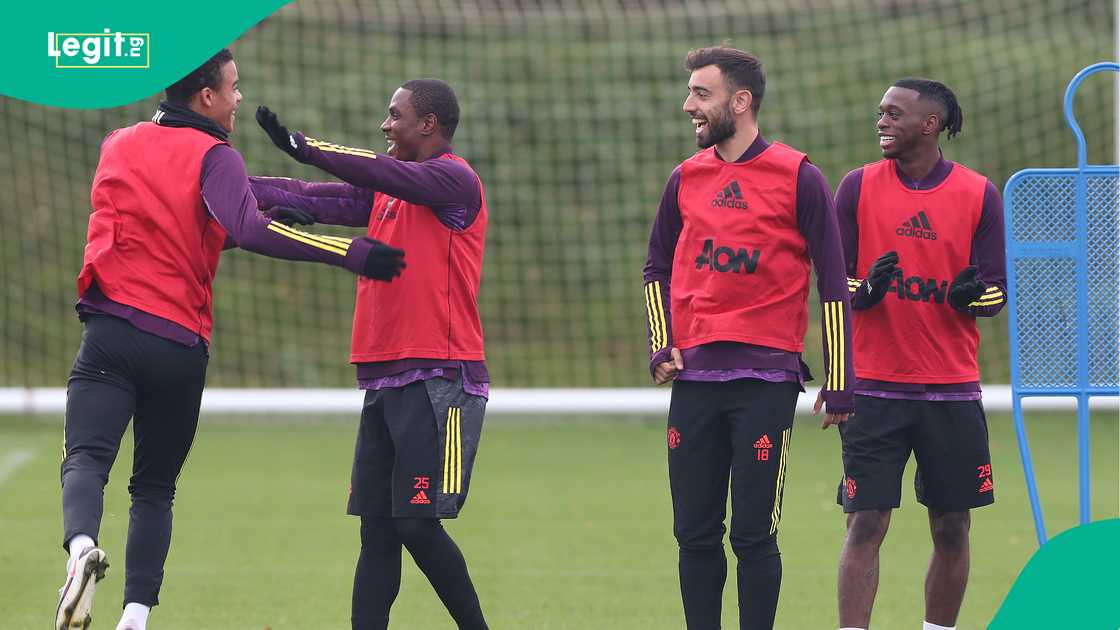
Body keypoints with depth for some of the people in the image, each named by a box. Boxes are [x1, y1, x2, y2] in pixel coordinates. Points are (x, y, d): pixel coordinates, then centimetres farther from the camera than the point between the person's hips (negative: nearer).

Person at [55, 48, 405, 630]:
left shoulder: (117, 146, 15)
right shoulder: (214, 157, -1)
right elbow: (250, 231, -18)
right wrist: (350, 254, -20)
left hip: (112, 332, 1)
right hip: (181, 347, -1)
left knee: (86, 460, -11)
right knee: (154, 488, 12)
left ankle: (81, 546, -43)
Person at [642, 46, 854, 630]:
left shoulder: (798, 178, -3)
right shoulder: (686, 178, 11)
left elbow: (832, 282, -2)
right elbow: (658, 268, 23)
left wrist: (838, 384, -4)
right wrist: (663, 346, 9)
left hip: (767, 379, -4)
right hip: (694, 379, 4)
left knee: (753, 534, -4)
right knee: (695, 533, 4)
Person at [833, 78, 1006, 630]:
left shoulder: (979, 194, 3)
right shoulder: (858, 186, 3)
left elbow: (999, 291, 4)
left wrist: (971, 295, -19)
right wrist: (865, 291, -18)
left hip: (952, 391, 1)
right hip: (874, 390, -1)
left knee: (951, 530, 5)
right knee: (865, 525, -6)